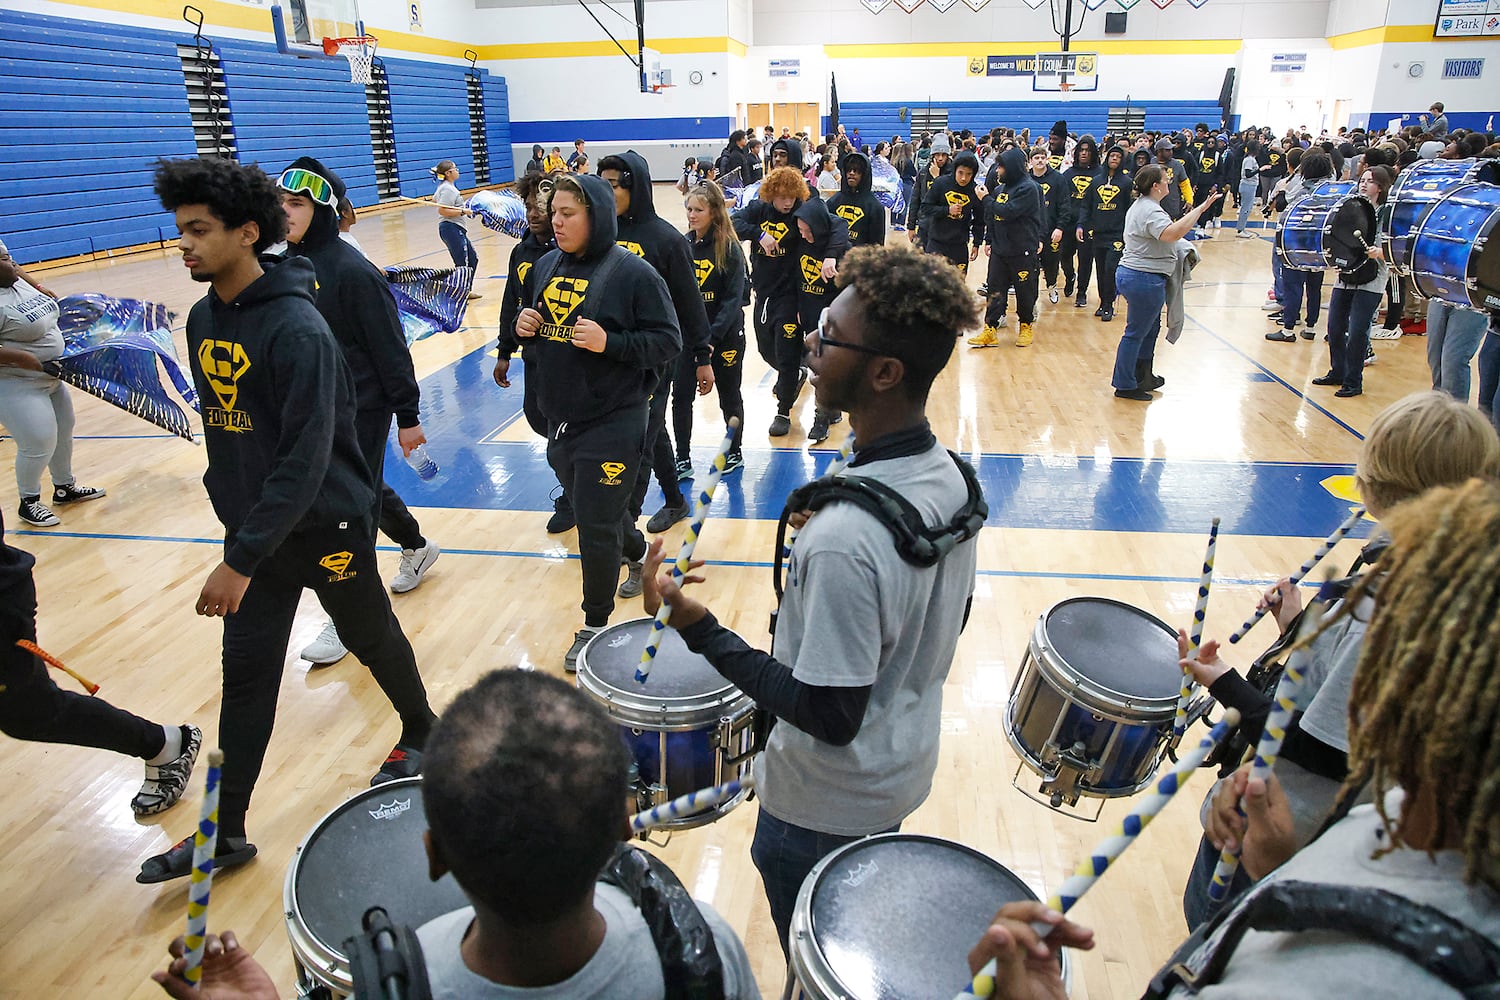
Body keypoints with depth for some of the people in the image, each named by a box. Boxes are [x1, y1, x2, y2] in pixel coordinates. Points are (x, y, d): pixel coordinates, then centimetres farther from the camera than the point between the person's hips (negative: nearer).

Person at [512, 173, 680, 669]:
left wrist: (610, 343, -25)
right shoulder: (545, 266, 7)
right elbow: (533, 320, 20)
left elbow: (667, 341, -12)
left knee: (596, 526, -1)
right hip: (559, 419, 7)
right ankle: (638, 552, 54)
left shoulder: (632, 272, -13)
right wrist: (525, 326, -3)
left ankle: (596, 625, 18)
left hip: (612, 424, -7)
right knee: (596, 507, 23)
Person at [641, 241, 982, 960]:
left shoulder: (844, 537, -38)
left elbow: (830, 716, -29)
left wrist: (699, 629, -27)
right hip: (905, 773, 8)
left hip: (825, 813, -7)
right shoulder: (950, 478, -10)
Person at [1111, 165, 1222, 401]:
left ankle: (1143, 375, 33)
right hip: (1144, 280, -11)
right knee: (1136, 332, -1)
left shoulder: (1141, 205, 14)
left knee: (1150, 328, 22)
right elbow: (1172, 233, -39)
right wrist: (1200, 208, -36)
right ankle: (1125, 386, 8)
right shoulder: (1150, 210, -21)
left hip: (1131, 274, 11)